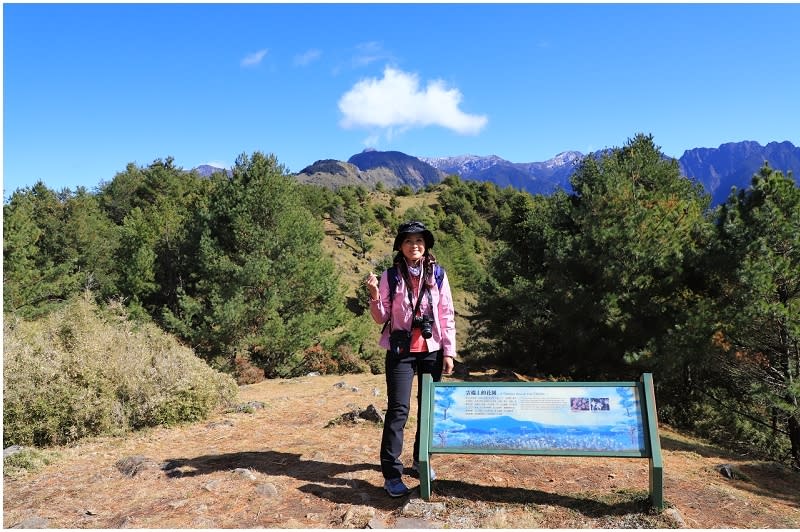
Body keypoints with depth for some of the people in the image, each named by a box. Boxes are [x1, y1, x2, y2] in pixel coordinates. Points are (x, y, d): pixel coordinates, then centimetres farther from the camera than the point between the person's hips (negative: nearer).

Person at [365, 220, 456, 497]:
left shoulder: (438, 274, 3)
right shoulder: (391, 276, -1)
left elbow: (447, 315, 4)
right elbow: (382, 318, 0)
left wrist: (448, 352, 0)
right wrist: (374, 296, -19)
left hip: (431, 350, 2)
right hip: (401, 351, -2)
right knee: (398, 409, -6)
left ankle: (421, 460, 29)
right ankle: (391, 474, 0)